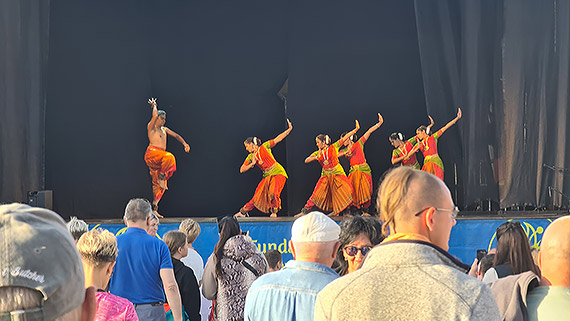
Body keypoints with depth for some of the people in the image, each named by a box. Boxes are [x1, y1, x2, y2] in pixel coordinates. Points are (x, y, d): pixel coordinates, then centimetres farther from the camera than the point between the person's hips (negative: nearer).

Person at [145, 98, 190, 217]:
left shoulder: (164, 129, 25)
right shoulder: (151, 127, 2)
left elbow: (176, 135, 30)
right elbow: (155, 115, -14)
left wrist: (185, 144, 17)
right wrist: (154, 105, 3)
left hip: (159, 158, 8)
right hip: (152, 154, -8)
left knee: (158, 184, 2)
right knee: (169, 157, -37)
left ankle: (154, 207, 1)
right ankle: (161, 176, -23)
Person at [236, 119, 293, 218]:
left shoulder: (264, 147, -3)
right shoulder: (250, 157, 7)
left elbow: (278, 139, -2)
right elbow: (242, 170, 5)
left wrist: (289, 129, -6)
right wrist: (252, 164, -10)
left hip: (278, 173, -4)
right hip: (267, 176, 4)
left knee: (273, 192, -23)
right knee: (258, 195, -3)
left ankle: (274, 212, -4)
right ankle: (243, 211, 5)